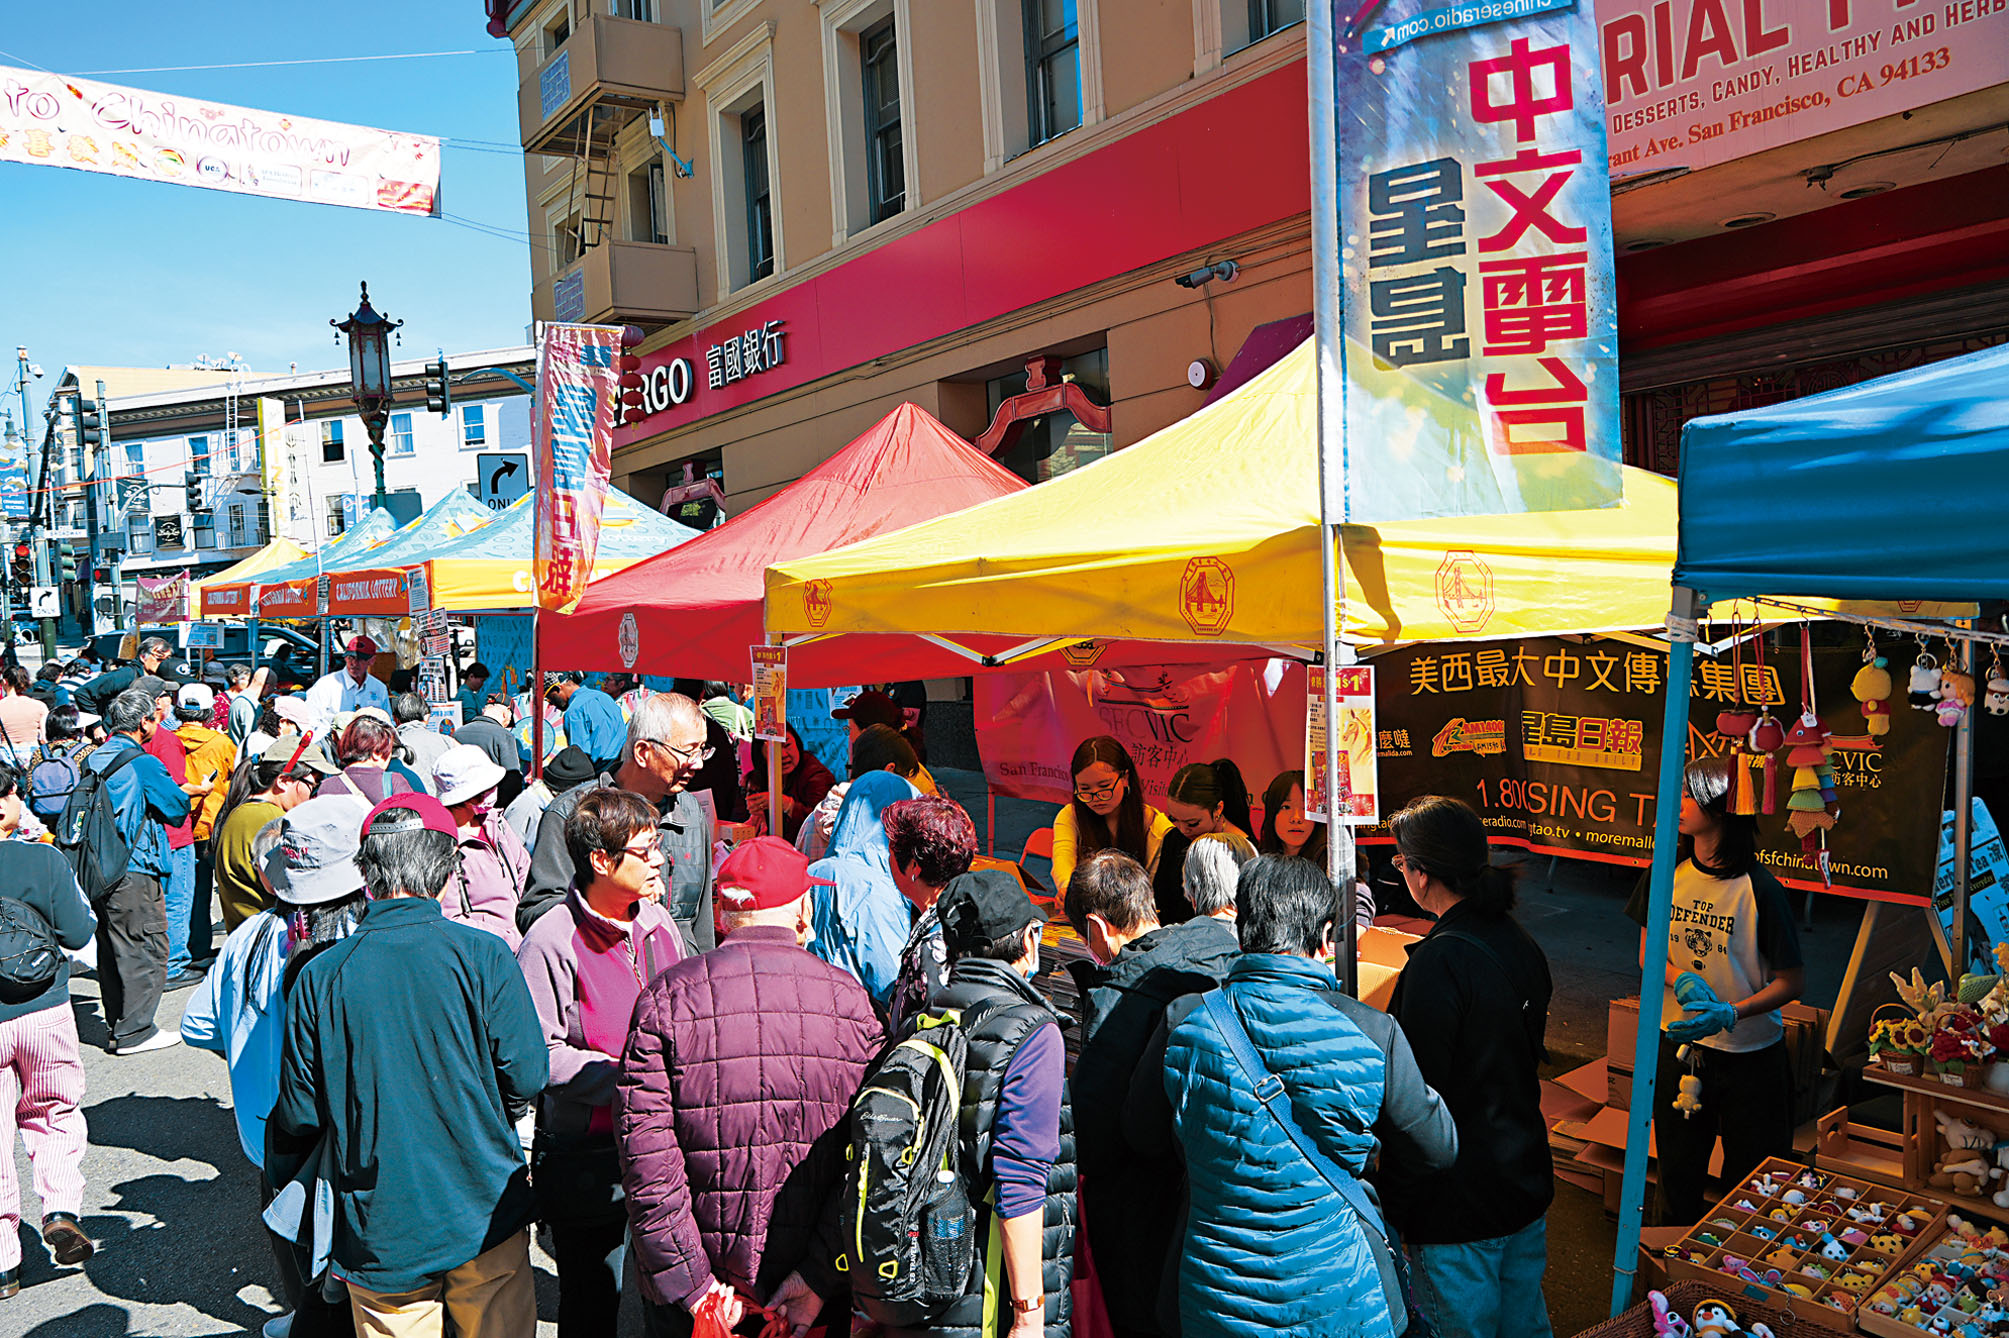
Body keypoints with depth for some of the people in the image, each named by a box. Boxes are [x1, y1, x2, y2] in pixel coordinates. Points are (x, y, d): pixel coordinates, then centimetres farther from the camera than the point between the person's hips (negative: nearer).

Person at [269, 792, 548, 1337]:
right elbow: (527, 1078, -11)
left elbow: (300, 1112, -1)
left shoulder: (319, 975, -9)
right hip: (484, 1220, -1)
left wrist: (284, 1184, 20)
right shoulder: (483, 955, -14)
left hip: (379, 1233, 1)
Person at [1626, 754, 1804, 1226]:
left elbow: (1792, 980, -10)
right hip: (1678, 1043, 4)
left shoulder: (1759, 890, -17)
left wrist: (1731, 1013, -23)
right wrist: (1683, 981, -15)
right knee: (1678, 1170, 17)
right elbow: (1648, 952, 5)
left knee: (1749, 1182, 8)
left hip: (1750, 1056, -4)